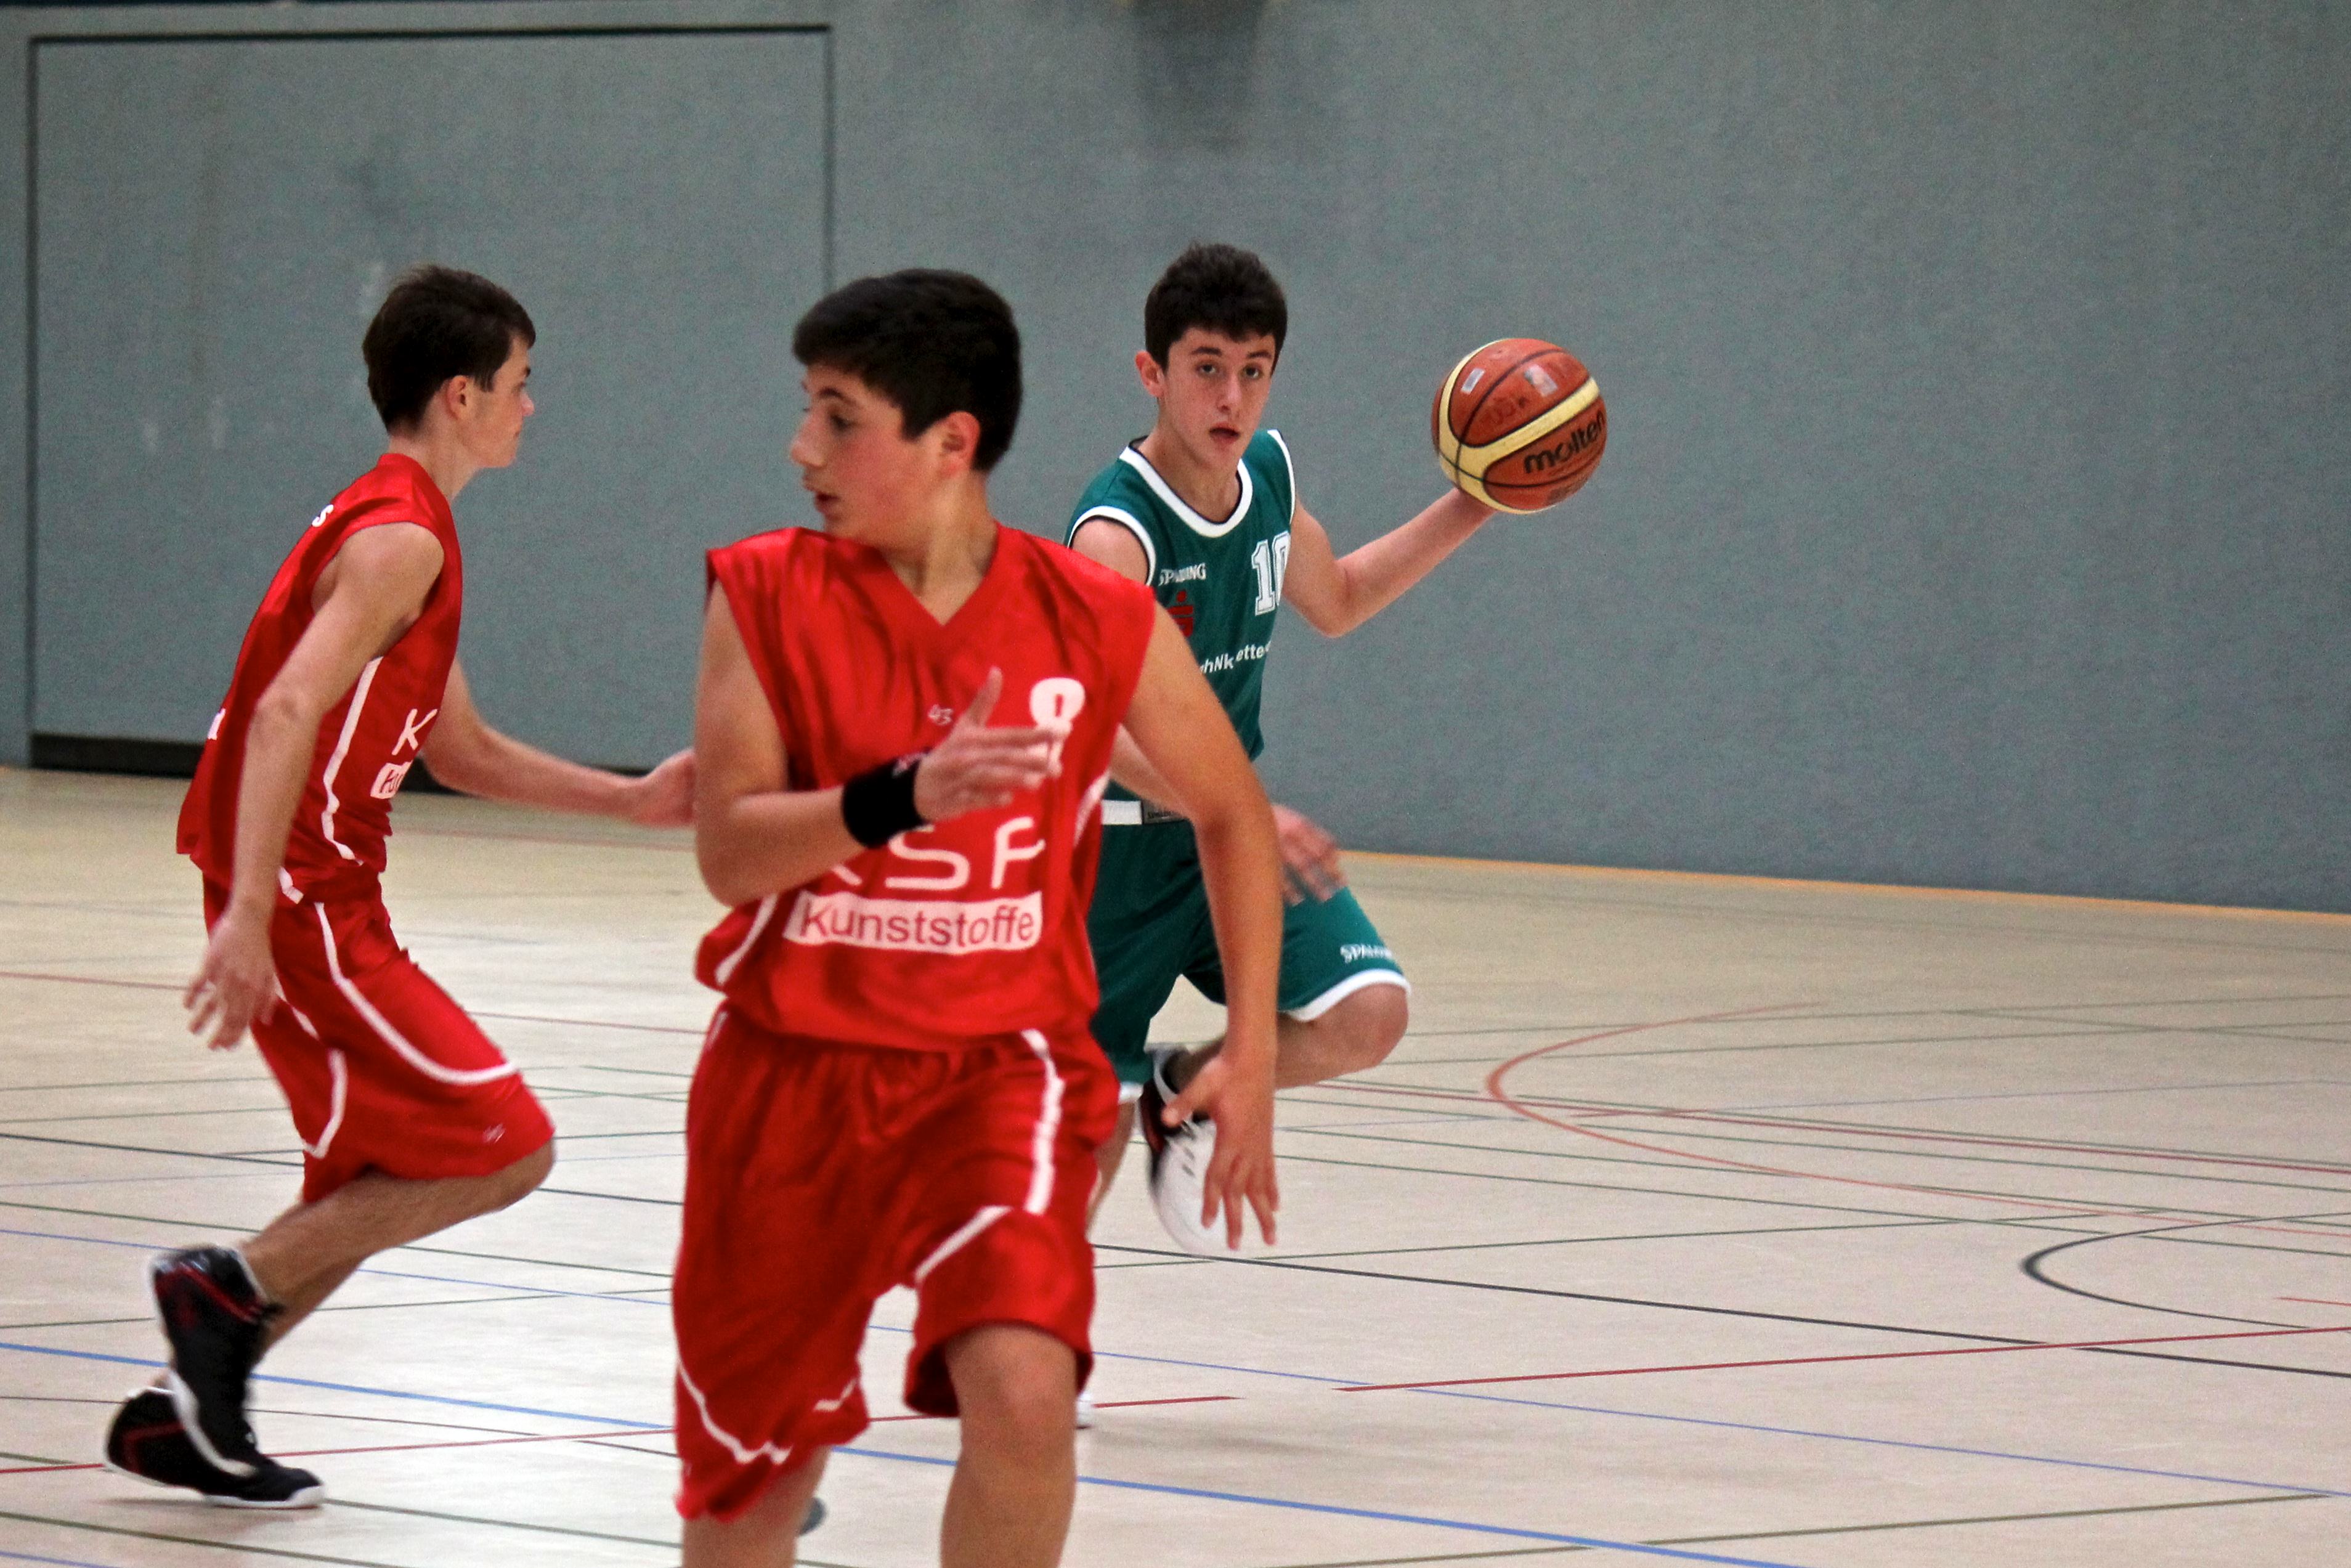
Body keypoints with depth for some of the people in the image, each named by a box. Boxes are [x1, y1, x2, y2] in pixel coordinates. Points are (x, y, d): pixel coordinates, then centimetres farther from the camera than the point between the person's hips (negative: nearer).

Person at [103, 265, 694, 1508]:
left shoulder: (388, 525, 18)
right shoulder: (402, 539, -14)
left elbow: (462, 752, 27)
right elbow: (287, 712, -27)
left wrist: (630, 800, 19)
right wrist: (250, 915, -34)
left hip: (317, 901, 10)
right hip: (302, 900, -10)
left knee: (378, 1187, 18)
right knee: (505, 1146, -10)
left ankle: (184, 1413, 19)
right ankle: (230, 1290, -6)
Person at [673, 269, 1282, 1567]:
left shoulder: (1097, 622, -6)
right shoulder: (765, 595, -6)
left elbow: (1230, 810, 9)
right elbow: (729, 854, -15)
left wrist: (1250, 1054, 5)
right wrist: (900, 798, -32)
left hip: (1000, 1063, -1)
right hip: (792, 1070, 1)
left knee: (1023, 1390, -25)